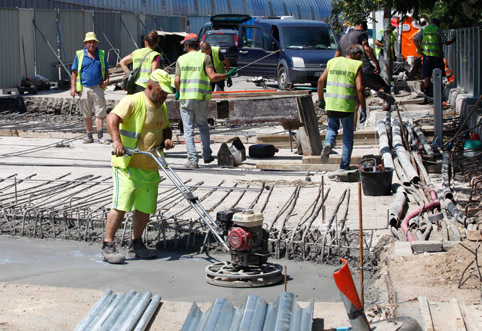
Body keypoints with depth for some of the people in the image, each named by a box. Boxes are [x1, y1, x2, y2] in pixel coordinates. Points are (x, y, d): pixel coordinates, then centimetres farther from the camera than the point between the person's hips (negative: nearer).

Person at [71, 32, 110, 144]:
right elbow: (74, 72, 3)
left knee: (100, 112, -3)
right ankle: (89, 136, 15)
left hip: (98, 87, 1)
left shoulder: (101, 54, 9)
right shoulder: (79, 55, 2)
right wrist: (73, 87, -3)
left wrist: (106, 80, -2)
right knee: (87, 114, 7)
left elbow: (106, 70, 17)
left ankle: (100, 136, 1)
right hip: (84, 88, -1)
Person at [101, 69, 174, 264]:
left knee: (145, 208, 9)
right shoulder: (133, 102, -11)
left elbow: (166, 127, 29)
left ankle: (136, 245, 23)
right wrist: (116, 140, -39)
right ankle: (108, 246, -6)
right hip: (128, 166, -8)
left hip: (151, 168, 8)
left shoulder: (161, 107, 16)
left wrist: (167, 138, 6)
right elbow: (112, 118, -23)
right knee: (121, 206, -13)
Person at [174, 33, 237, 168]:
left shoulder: (181, 59, 5)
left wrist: (177, 92, 19)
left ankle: (192, 160, -5)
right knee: (203, 125, 19)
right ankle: (207, 155, 19)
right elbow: (212, 77, -11)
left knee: (188, 129, 2)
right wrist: (227, 75, 2)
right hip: (201, 98, 0)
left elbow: (177, 80, 1)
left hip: (185, 98, 0)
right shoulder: (205, 57, 0)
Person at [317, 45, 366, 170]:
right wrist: (363, 109, -6)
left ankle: (328, 144, -7)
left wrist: (321, 99, 18)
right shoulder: (356, 66, -2)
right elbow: (359, 88, -10)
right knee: (348, 136, 10)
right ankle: (344, 166, 10)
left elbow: (321, 80, 8)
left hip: (330, 104, 3)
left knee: (332, 127, 25)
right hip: (347, 105, -3)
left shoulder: (333, 62, 11)